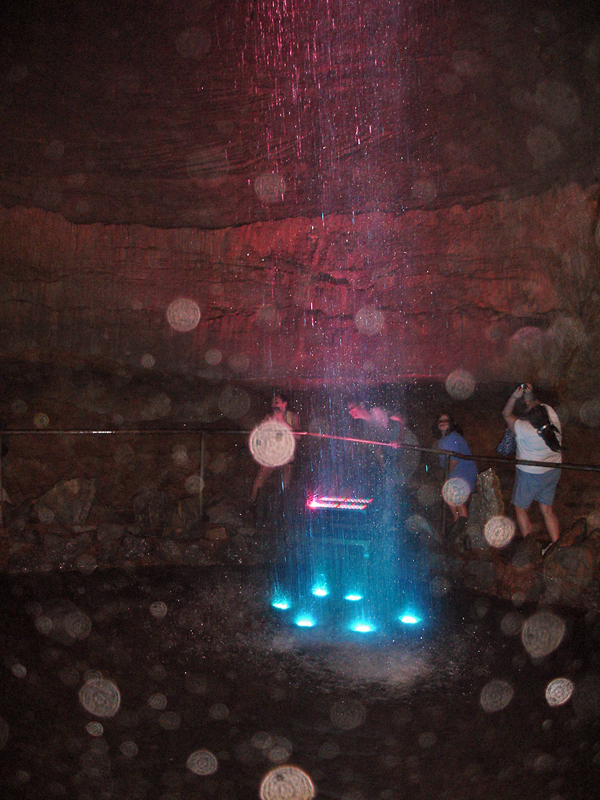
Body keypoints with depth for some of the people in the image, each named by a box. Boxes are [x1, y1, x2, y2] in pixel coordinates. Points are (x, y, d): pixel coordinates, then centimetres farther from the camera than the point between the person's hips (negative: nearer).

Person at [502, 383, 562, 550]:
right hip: (553, 472, 6)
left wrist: (515, 396, -17)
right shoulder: (553, 418, -18)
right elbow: (537, 405, 4)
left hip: (531, 475, -5)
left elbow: (506, 414, -14)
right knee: (547, 509, 18)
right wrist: (529, 395, -3)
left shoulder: (525, 430, -31)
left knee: (521, 509, 13)